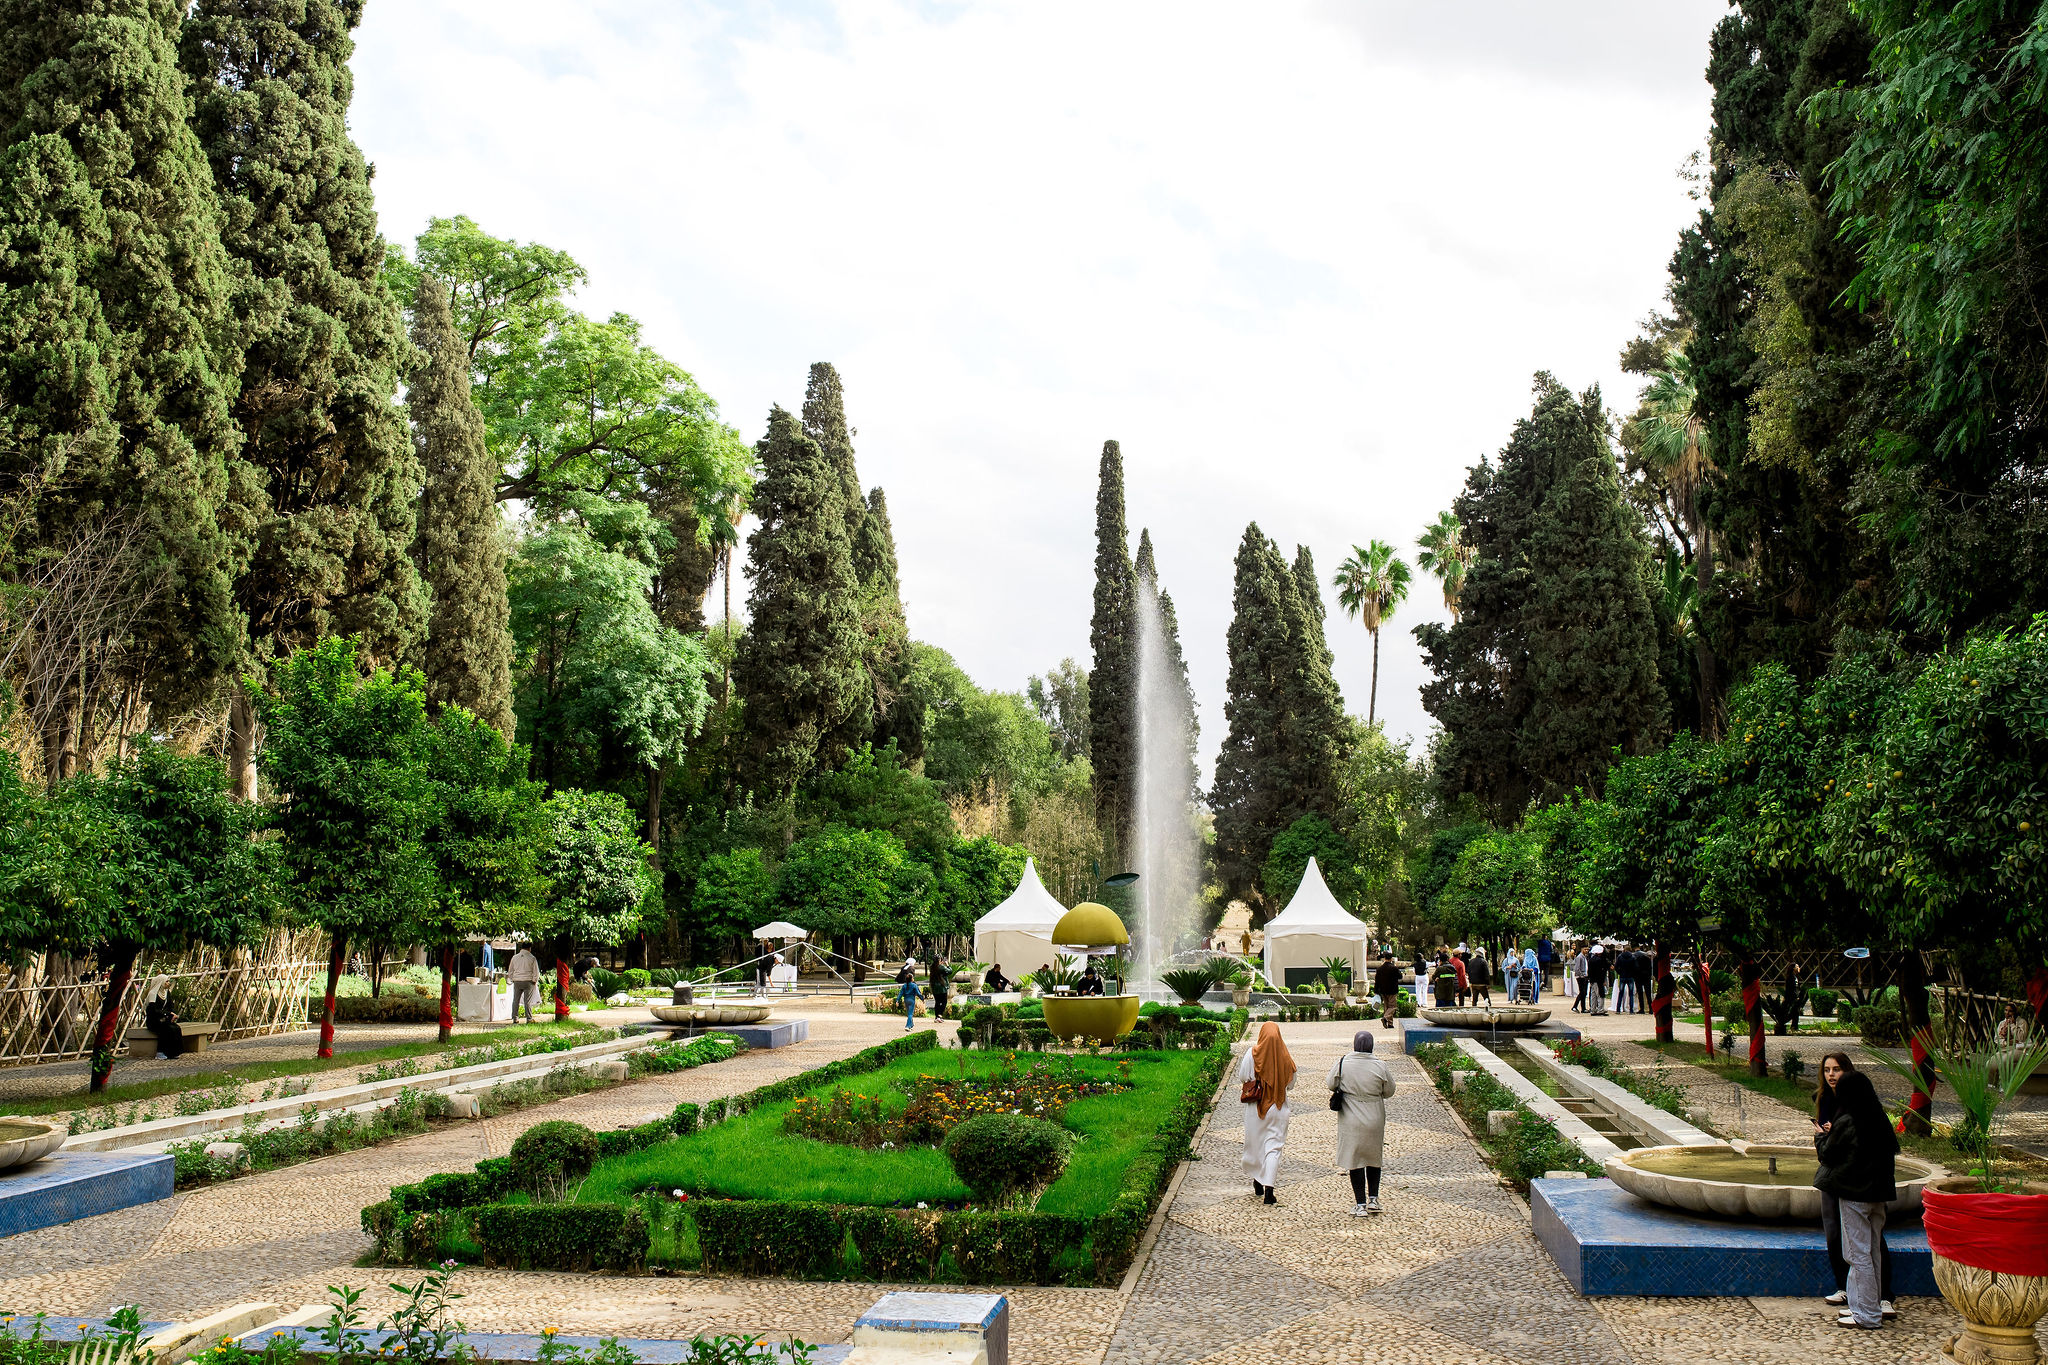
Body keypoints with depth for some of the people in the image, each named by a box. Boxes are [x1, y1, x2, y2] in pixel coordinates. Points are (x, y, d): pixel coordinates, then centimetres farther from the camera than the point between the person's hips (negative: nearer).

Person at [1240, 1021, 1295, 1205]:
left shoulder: (1253, 1053, -12)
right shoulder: (1286, 1056, -6)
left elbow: (1242, 1076, -6)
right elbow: (1291, 1082, 5)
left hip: (1255, 1106, 0)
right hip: (1278, 1107, 0)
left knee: (1255, 1144, 16)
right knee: (1273, 1147, 2)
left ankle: (1258, 1185, 28)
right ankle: (1268, 1190, -9)